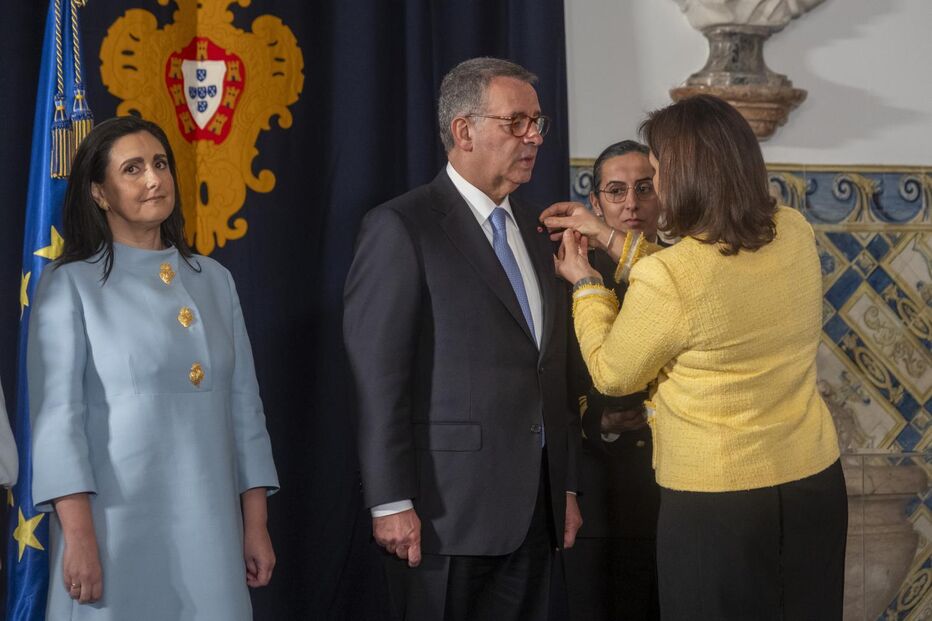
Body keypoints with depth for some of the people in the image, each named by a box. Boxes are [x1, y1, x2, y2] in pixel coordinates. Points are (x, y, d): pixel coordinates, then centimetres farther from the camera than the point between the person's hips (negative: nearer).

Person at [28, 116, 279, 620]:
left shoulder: (214, 281, 11)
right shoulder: (71, 285, -2)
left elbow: (244, 407, 11)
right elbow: (57, 416, -7)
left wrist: (256, 525, 7)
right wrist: (79, 536, -15)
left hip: (209, 526, 4)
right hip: (118, 525, -4)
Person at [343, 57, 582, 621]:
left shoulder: (537, 229, 15)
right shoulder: (402, 228, -7)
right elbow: (376, 375, -12)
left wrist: (567, 487, 16)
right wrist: (391, 504, -16)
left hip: (535, 508, 6)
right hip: (448, 507, -6)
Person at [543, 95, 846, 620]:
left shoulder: (664, 280, -22)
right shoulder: (796, 234, -4)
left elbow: (612, 374, -4)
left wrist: (586, 284, 10)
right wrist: (613, 240, 16)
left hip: (715, 503, -6)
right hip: (816, 482, 6)